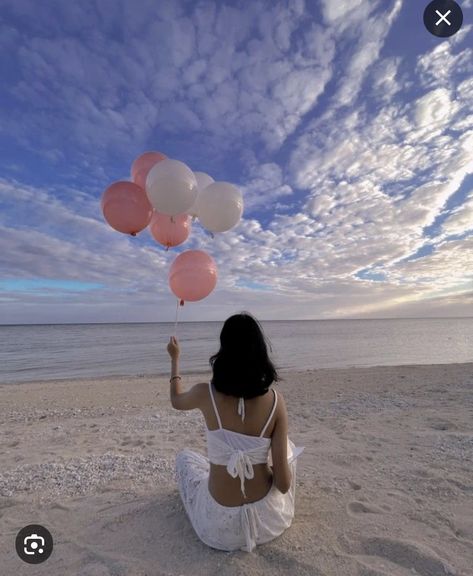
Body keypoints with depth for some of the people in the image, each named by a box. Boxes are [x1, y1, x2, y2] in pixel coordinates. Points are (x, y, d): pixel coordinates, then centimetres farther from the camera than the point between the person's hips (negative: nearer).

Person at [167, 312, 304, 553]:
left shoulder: (206, 393, -19)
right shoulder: (275, 399, -17)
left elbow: (176, 401, 7)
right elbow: (284, 483, -14)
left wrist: (175, 358, 18)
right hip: (270, 519, 1)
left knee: (185, 456, 27)